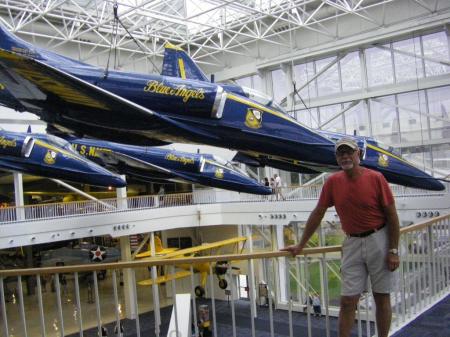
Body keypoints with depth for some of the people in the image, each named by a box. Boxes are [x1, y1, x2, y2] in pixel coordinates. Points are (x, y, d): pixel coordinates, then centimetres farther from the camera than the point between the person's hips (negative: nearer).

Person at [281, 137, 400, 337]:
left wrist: (393, 250, -9)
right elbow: (317, 214, 6)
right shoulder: (333, 182, -1)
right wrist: (300, 245, 8)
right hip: (352, 243, 2)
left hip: (378, 240, -2)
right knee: (347, 300, 2)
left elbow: (392, 216, -5)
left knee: (382, 297, 9)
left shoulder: (375, 178, -9)